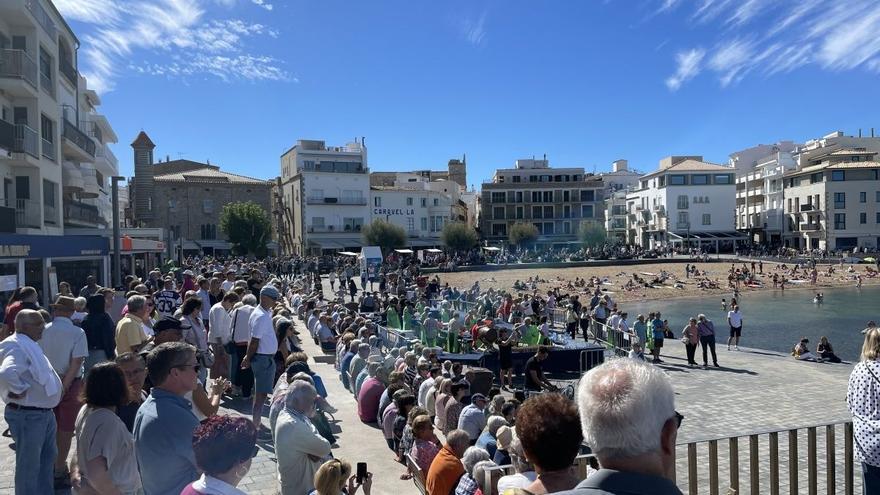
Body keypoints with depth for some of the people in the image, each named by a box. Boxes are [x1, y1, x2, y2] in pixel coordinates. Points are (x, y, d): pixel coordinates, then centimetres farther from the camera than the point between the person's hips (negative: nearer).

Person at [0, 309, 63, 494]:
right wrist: (18, 390, -26)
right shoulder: (17, 347, -22)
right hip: (27, 416, -10)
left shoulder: (29, 345, 10)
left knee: (47, 456, 24)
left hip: (44, 412, 10)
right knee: (29, 465, 4)